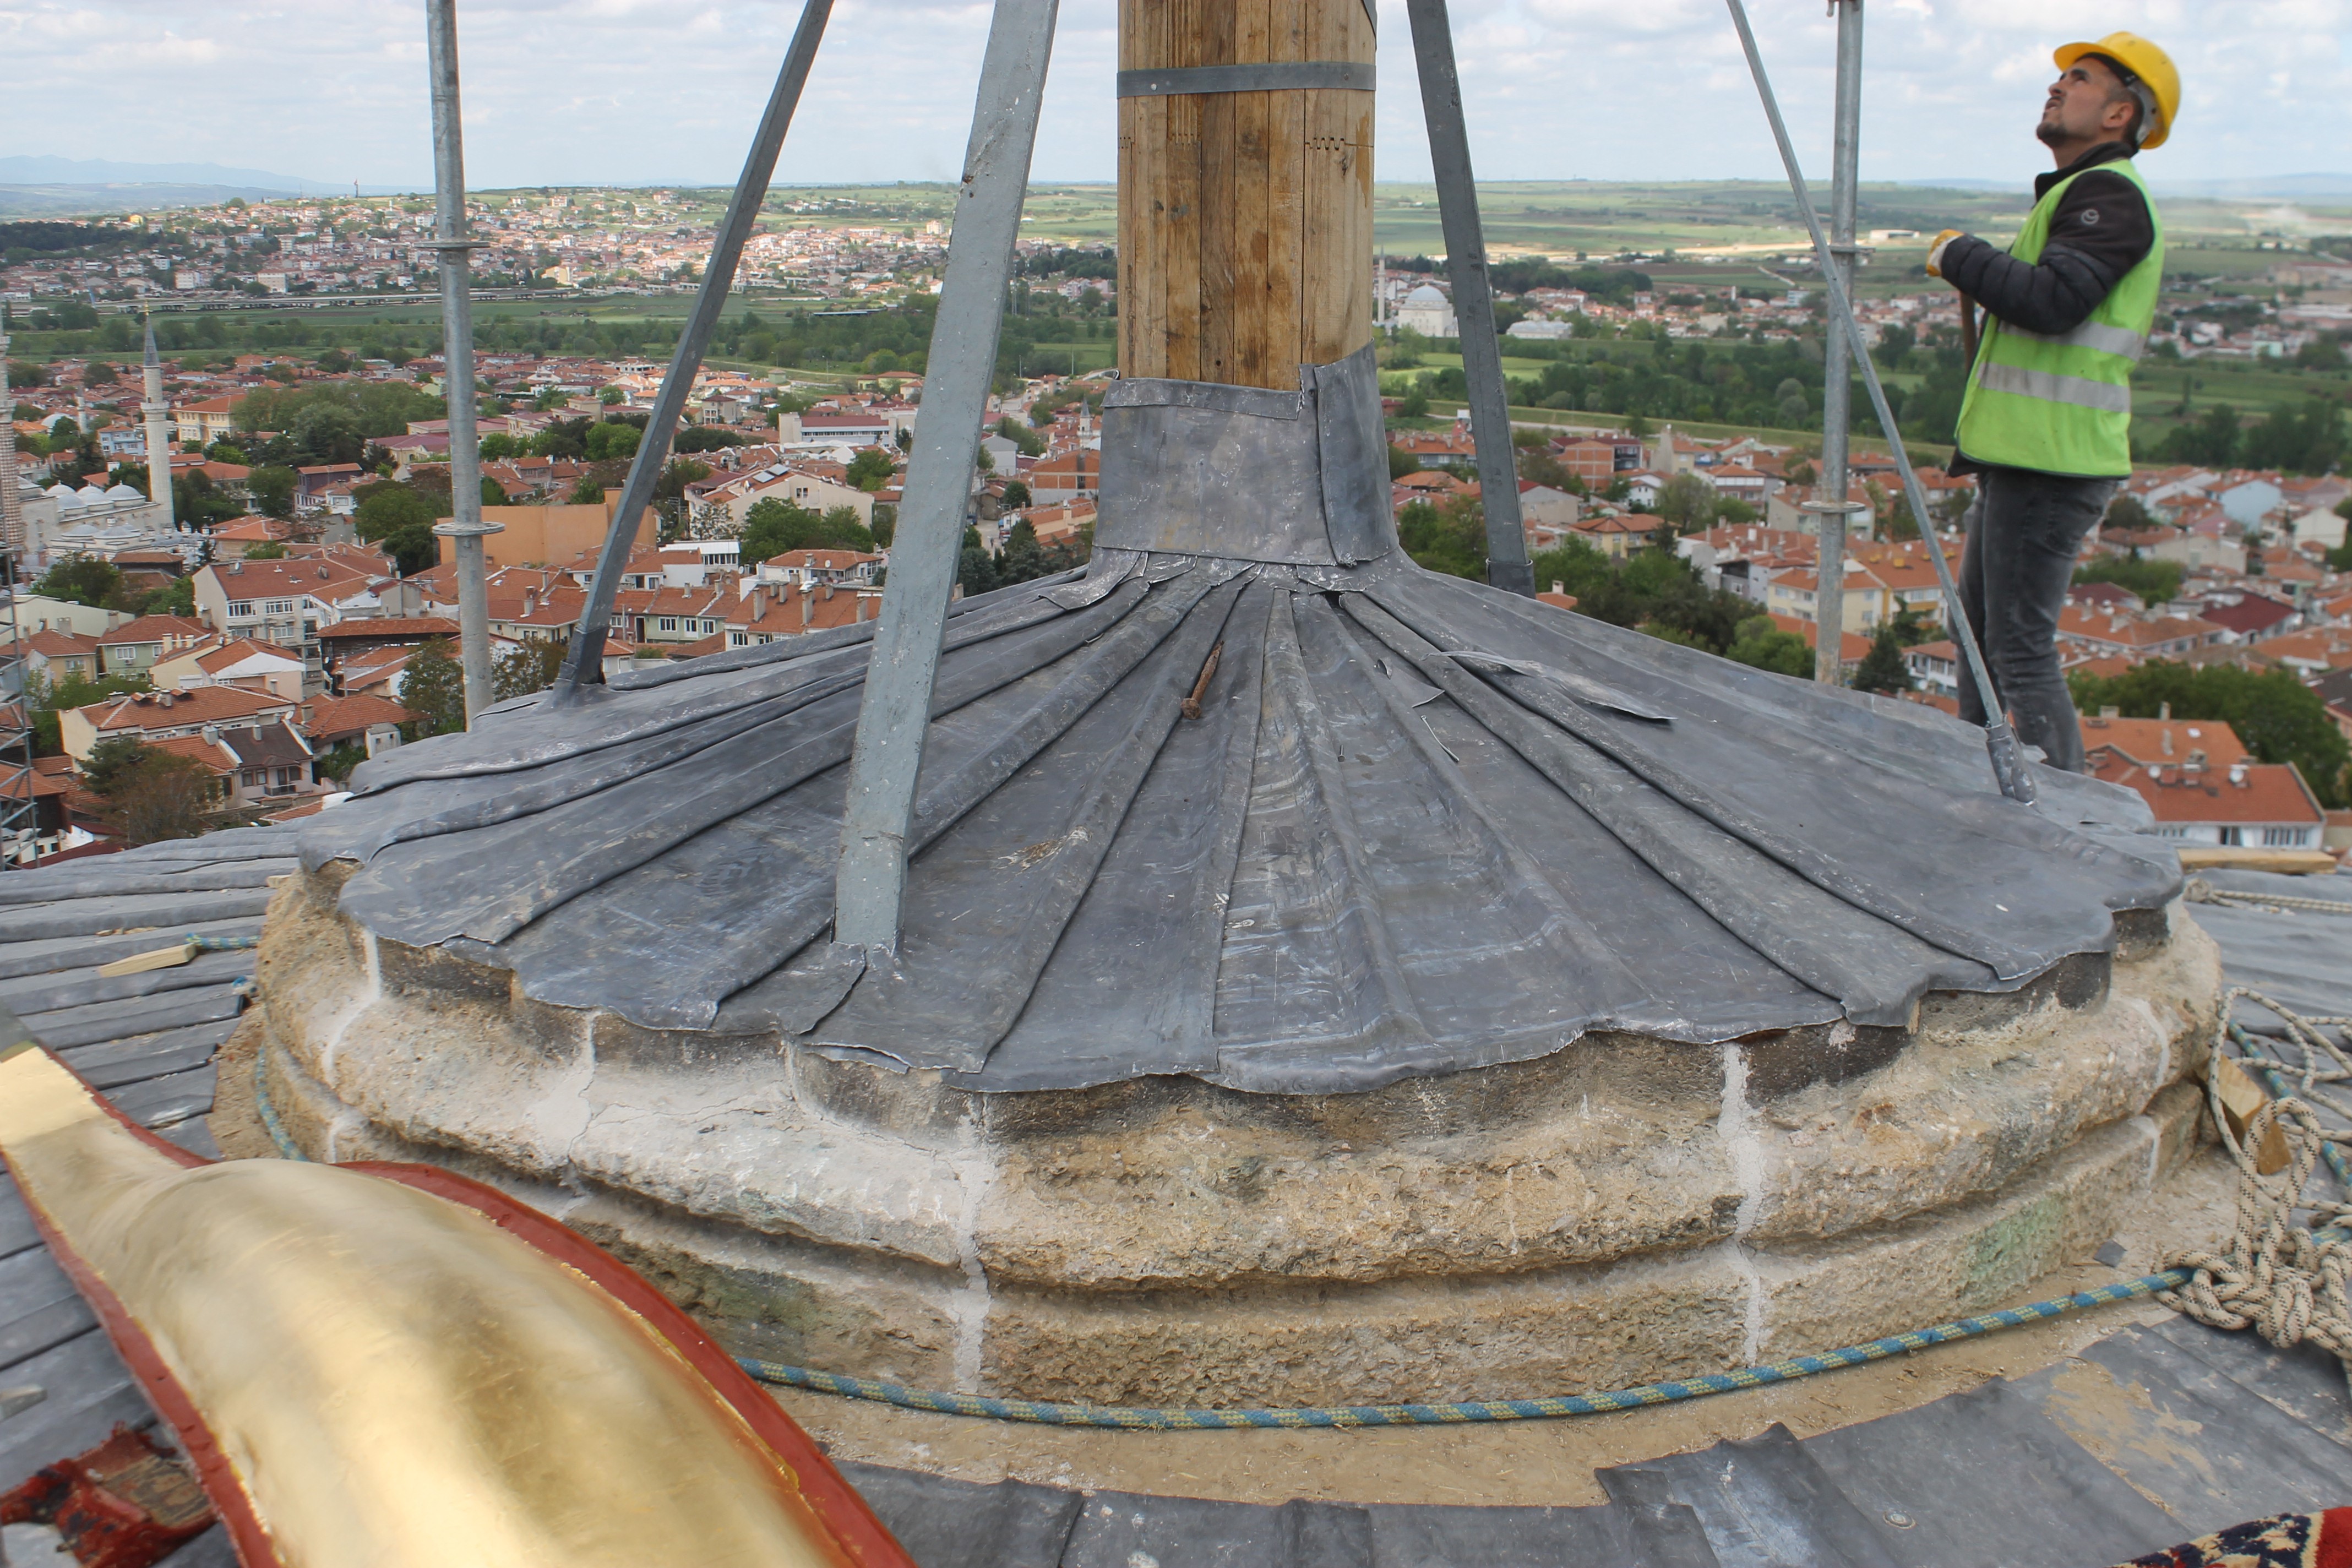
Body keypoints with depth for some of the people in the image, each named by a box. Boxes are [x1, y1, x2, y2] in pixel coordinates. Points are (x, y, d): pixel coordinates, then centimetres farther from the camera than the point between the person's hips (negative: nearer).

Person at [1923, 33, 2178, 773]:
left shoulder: (2109, 193, -12)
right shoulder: (2080, 194, 22)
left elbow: (2051, 301, -27)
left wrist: (1959, 255, -13)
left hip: (2049, 466, -11)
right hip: (2022, 456, 11)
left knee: (2021, 652, -9)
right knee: (1977, 630, 21)